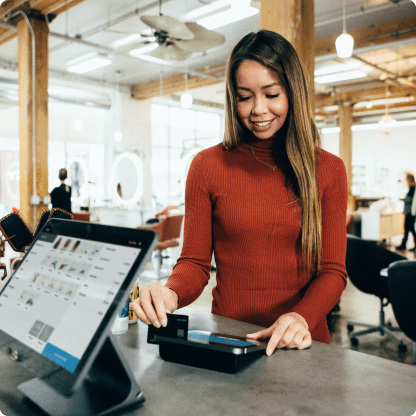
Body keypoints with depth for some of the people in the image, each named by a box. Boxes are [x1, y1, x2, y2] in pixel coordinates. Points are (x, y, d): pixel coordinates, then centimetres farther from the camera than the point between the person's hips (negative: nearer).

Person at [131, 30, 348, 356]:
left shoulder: (328, 170, 5)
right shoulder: (207, 166, 3)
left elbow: (333, 270, 2)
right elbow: (195, 262, 4)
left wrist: (302, 317, -17)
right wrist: (170, 294, -18)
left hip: (302, 344, 1)